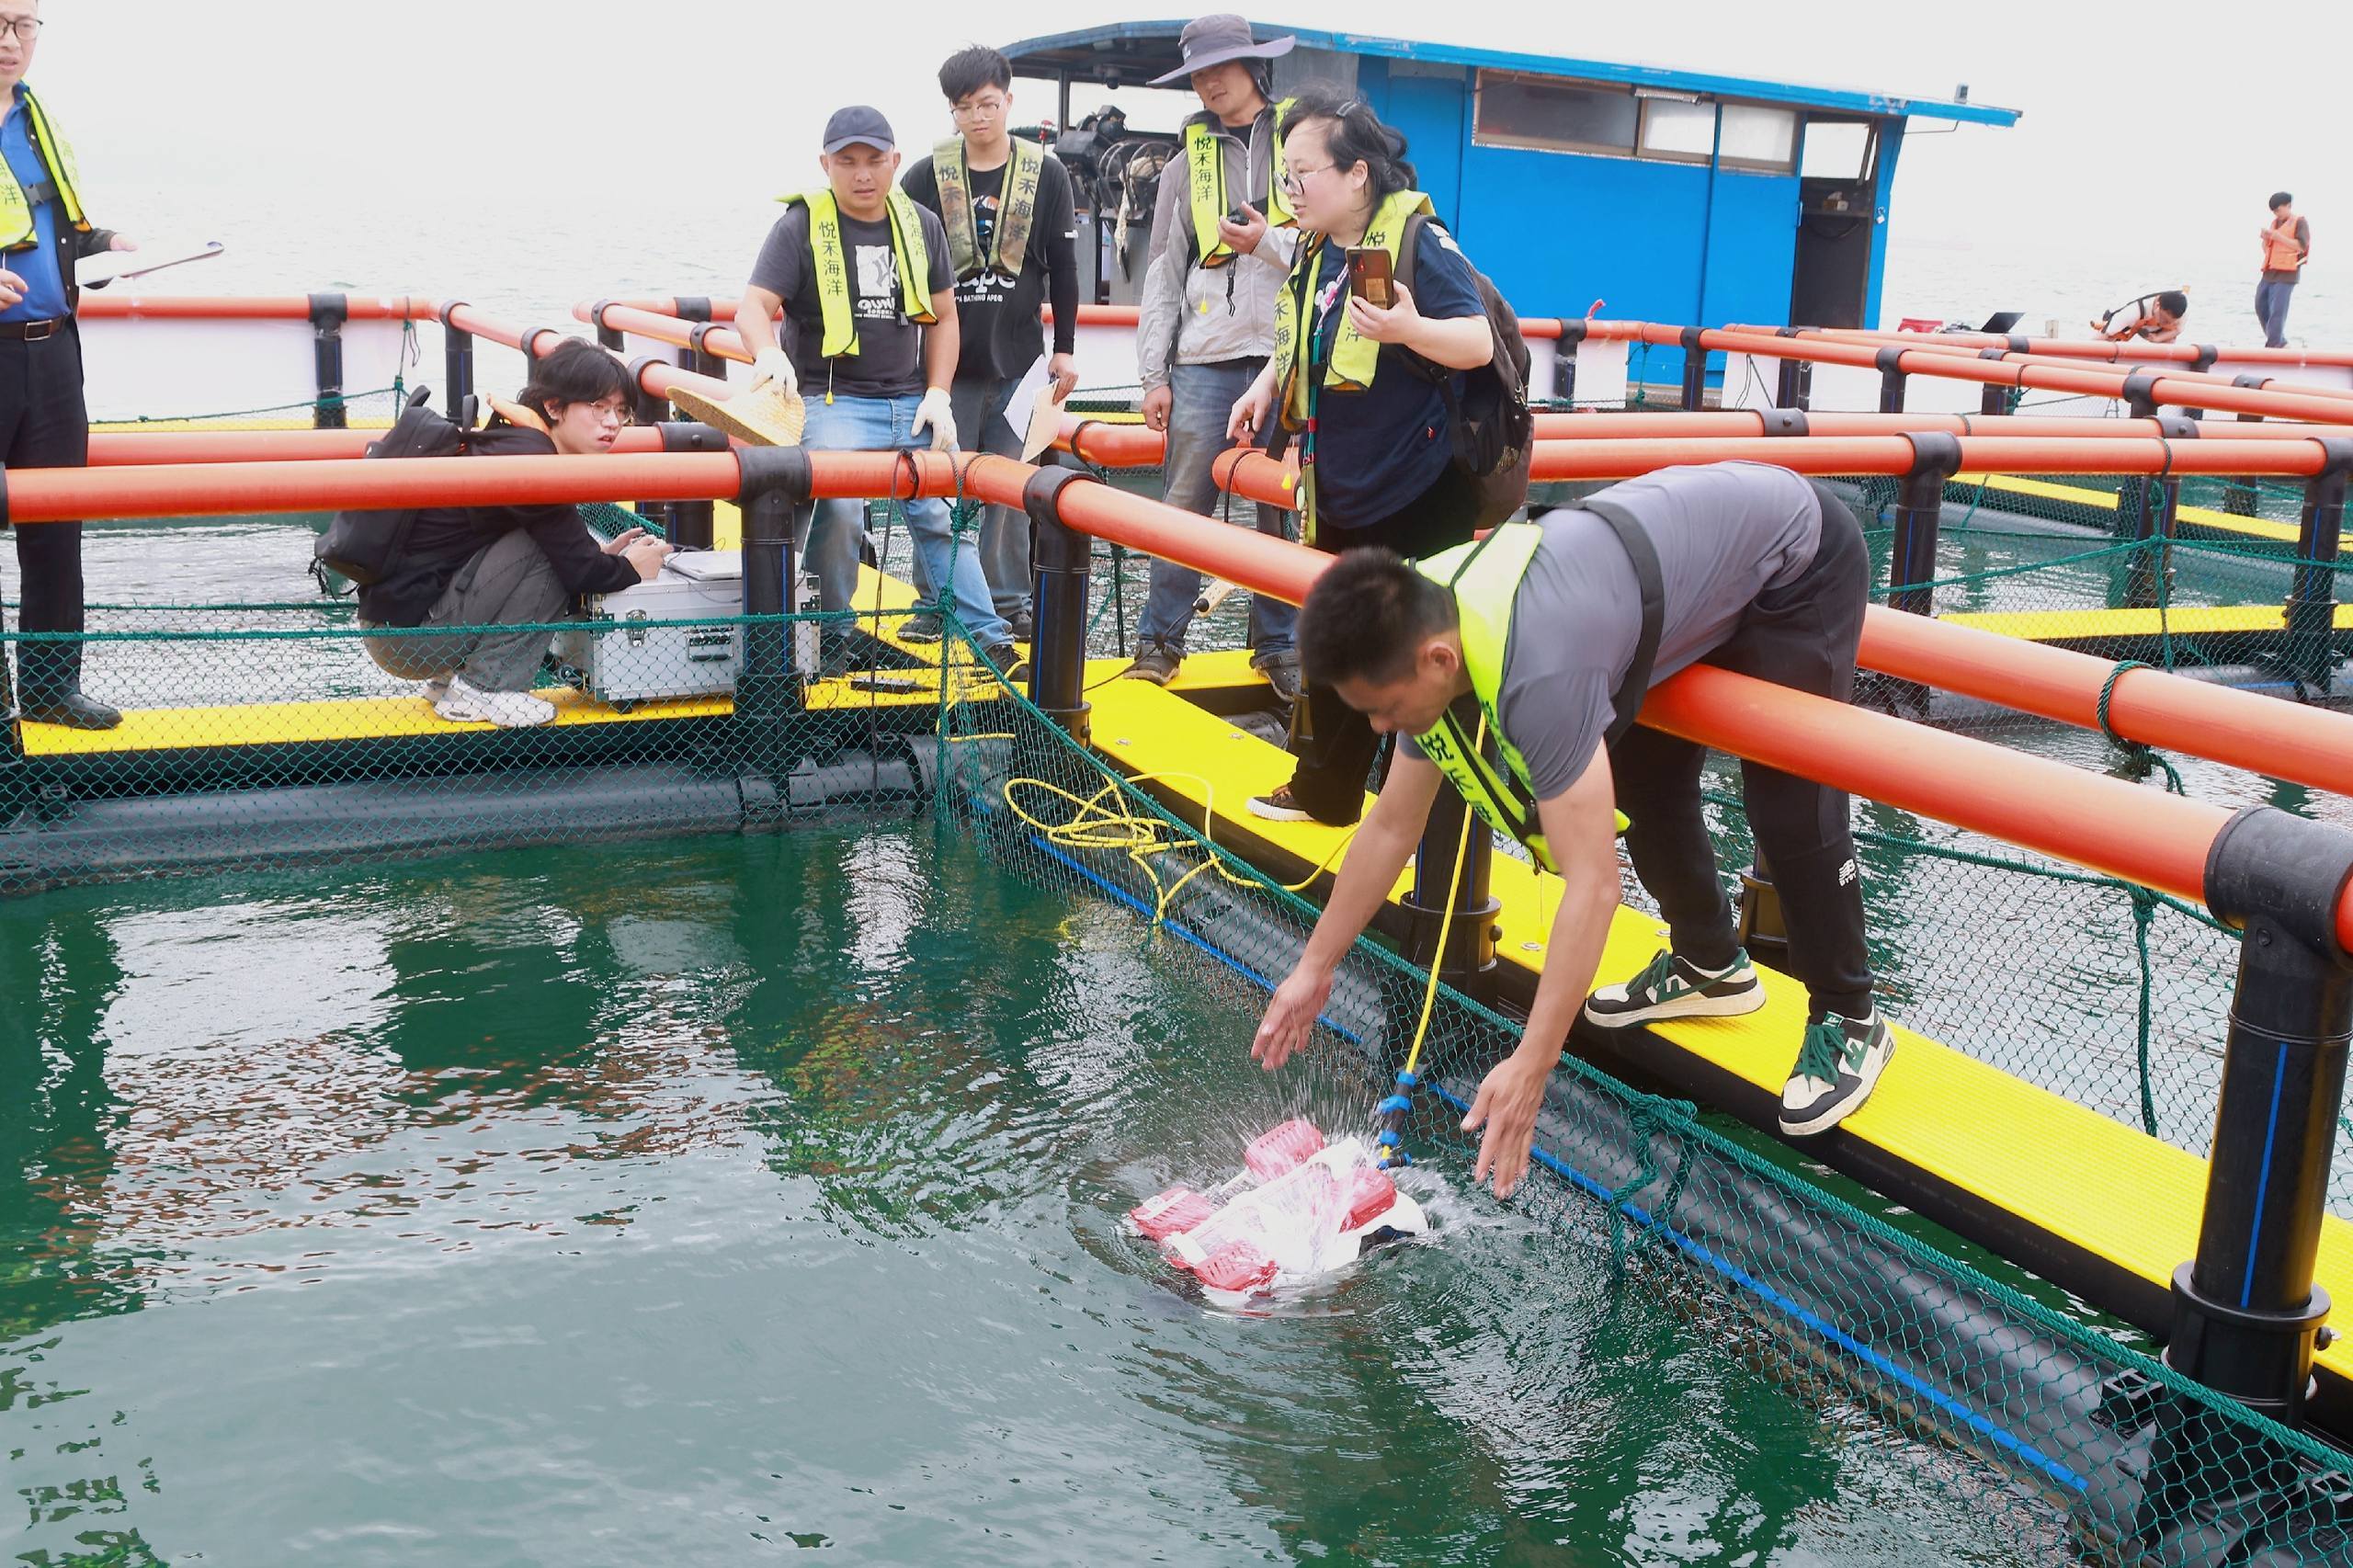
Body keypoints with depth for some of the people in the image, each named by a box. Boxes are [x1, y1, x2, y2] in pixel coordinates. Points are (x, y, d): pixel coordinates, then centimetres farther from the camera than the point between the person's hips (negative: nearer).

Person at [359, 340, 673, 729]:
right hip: (406, 633, -10)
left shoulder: (515, 441, 10)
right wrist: (630, 569, 1)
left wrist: (599, 555, 7)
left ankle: (449, 677, 13)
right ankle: (480, 692, -9)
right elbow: (579, 572, -18)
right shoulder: (527, 459, -19)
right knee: (544, 551, -16)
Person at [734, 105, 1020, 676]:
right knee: (839, 511, -23)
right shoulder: (801, 226, -2)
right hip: (834, 400, -4)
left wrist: (937, 394, 5)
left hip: (914, 401, 4)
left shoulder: (922, 226, 12)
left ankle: (991, 642, 6)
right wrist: (769, 353, -33)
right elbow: (754, 306, -10)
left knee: (944, 516, -2)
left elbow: (943, 316, 18)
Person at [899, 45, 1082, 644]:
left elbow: (1063, 266, 6)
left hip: (1017, 359, 0)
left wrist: (1065, 347, 6)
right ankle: (934, 600, 12)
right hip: (945, 357, 0)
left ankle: (1009, 599, 15)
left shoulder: (1045, 174, 2)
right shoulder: (926, 177, 0)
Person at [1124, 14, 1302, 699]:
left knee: (1285, 511, 3)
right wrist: (1153, 374, 4)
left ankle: (1279, 644, 12)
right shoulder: (1186, 166, 12)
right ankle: (1159, 641, 9)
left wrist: (1271, 244, -12)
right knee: (1184, 505, -1)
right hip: (1205, 360, 1)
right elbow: (1163, 276, 10)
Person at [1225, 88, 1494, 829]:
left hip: (1419, 495, -8)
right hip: (1340, 491, 8)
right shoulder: (1317, 250, 6)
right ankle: (1323, 790, 30)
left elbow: (1479, 343, -25)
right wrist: (1267, 384, 9)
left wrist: (1409, 328, -41)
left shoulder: (1418, 242, -18)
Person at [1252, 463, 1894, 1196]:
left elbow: (1592, 884, -39)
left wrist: (1530, 1069, -37)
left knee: (1788, 805, -11)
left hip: (1796, 555, -8)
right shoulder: (1423, 627, -14)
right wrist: (1314, 968, 3)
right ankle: (1708, 964, 29)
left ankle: (1849, 1022, 9)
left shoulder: (1536, 669, -40)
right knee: (1644, 778, 8)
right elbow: (1391, 827, -2)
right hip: (1700, 535, 8)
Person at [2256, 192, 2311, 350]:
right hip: (2270, 272, 8)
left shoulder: (2299, 222, -1)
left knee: (2277, 312, -14)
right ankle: (2281, 343, 20)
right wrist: (2265, 239, 2)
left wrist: (2279, 237, -17)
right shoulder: (2275, 223, 20)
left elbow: (2301, 246, -13)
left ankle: (2272, 347, -15)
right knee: (2261, 307, 10)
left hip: (2286, 273, -8)